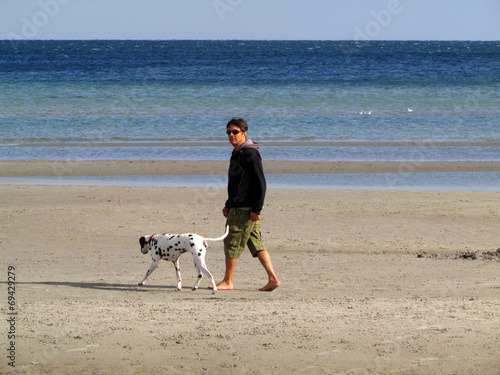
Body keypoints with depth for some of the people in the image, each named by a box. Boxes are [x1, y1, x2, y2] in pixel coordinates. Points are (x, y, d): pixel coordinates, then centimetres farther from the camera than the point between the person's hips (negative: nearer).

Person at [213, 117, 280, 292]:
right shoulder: (238, 153, 17)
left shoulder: (249, 154, -15)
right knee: (256, 244, 8)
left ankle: (228, 281, 5)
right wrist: (229, 205, 24)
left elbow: (260, 183, -20)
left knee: (232, 243, -3)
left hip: (245, 209, -10)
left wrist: (256, 209, -23)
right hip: (238, 207, 10)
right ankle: (272, 279, 7)